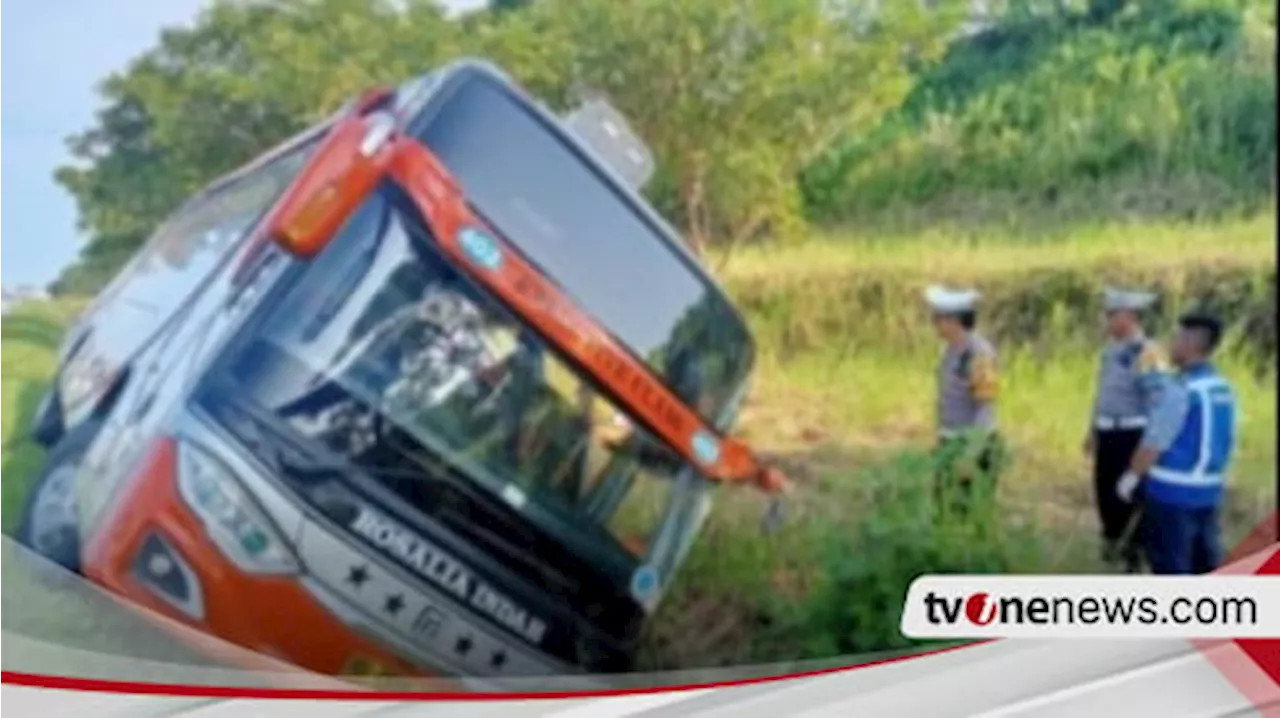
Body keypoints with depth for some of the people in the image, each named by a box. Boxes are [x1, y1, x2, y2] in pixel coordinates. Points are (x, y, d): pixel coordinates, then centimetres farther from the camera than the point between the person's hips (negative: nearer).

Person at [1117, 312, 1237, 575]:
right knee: (1204, 562, 14)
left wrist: (1131, 476, -5)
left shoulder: (1181, 388, -18)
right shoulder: (1224, 388, 6)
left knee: (1169, 564, 3)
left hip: (1173, 491, -7)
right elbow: (1225, 442, 11)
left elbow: (1155, 442, -17)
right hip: (1208, 491, 7)